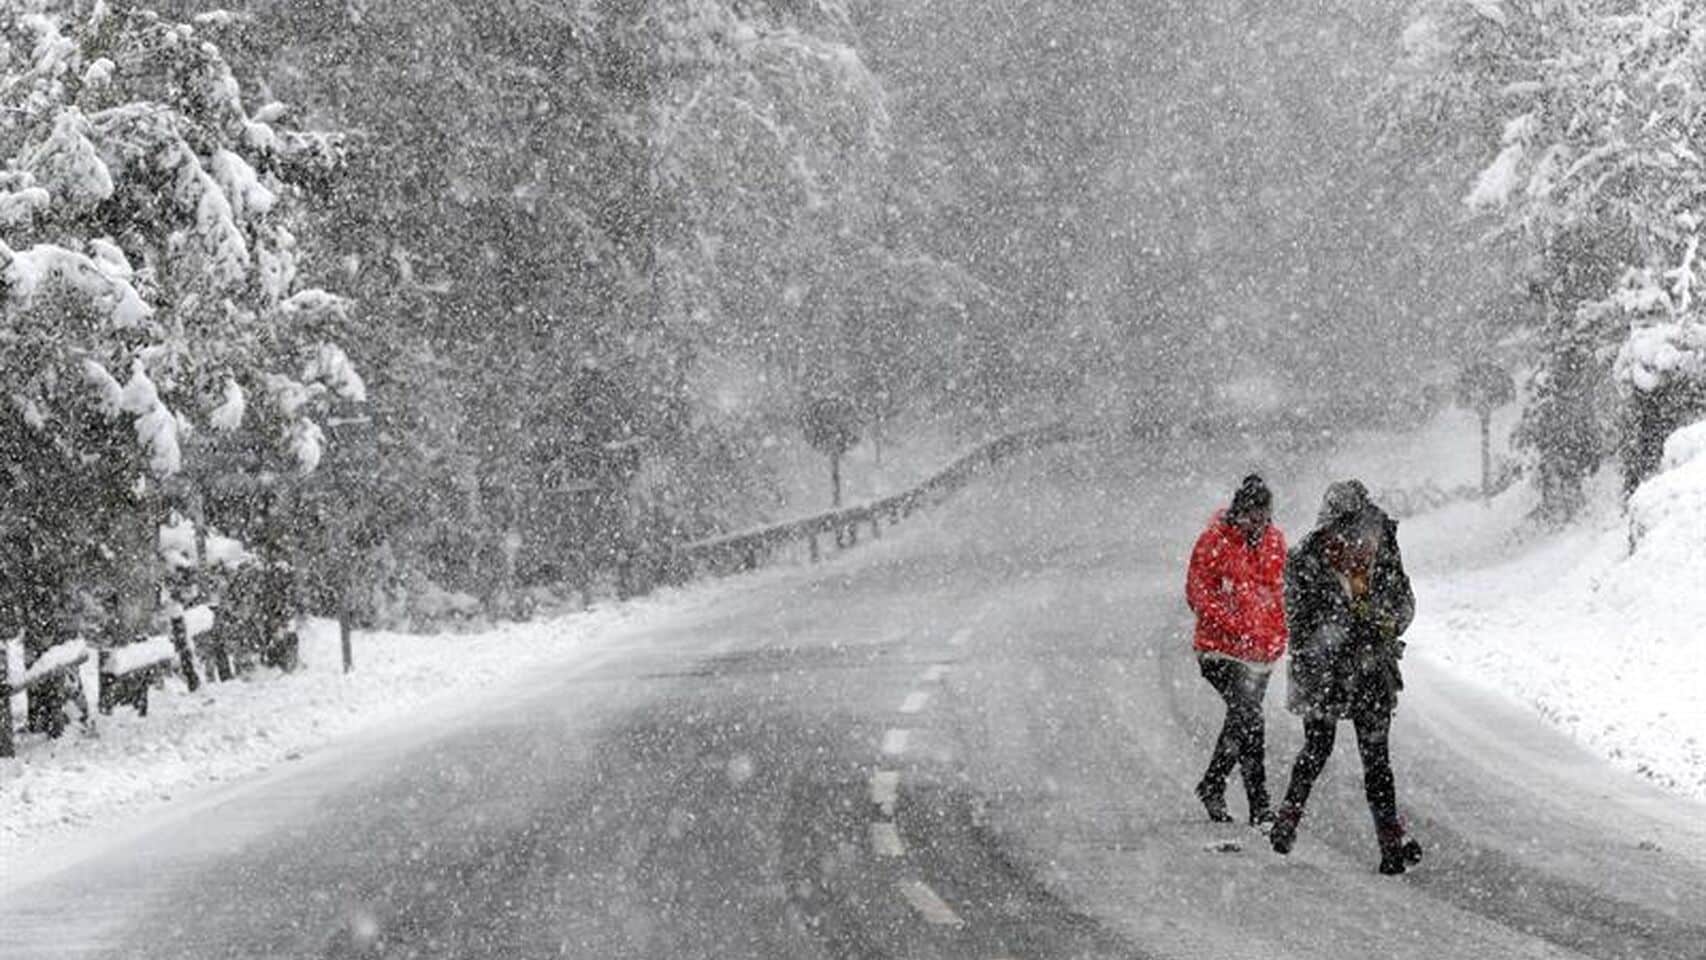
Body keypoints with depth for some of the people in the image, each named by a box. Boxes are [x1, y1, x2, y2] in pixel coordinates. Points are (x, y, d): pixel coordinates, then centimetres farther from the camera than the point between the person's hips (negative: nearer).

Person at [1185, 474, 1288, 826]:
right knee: (1249, 718, -18)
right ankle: (1259, 807, -19)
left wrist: (1280, 632, 9)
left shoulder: (1274, 540, 8)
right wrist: (1236, 627, -18)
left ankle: (1213, 786, 33)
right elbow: (1197, 593, -9)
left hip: (1262, 651, 6)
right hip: (1222, 650, -6)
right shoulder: (1215, 541, -8)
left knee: (1241, 719, 14)